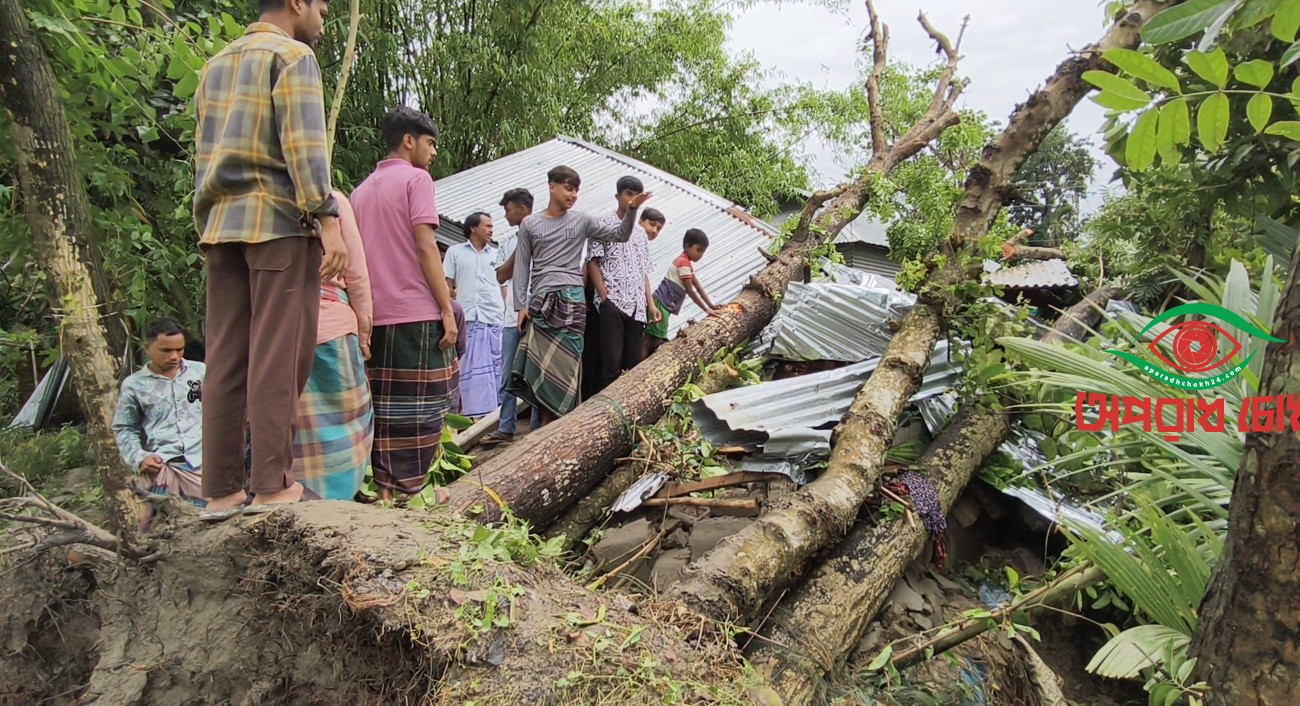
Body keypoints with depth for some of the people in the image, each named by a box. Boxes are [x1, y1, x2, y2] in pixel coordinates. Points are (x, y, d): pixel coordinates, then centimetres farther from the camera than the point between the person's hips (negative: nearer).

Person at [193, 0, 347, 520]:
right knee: (277, 357, -7)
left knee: (225, 359, 4)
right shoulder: (292, 55, 1)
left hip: (219, 225, 7)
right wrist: (327, 219, -17)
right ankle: (270, 485, -6)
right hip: (278, 222, -7)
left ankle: (220, 491, 6)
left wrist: (209, 223, 22)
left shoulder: (216, 64, 24)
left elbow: (204, 152, 22)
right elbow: (304, 143, -13)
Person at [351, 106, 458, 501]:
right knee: (420, 405, -1)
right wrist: (447, 310, -12)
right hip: (416, 312, -7)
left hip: (375, 315, 7)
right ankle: (411, 490, 0)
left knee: (383, 405, 10)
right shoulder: (416, 179, -3)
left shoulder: (362, 189, 18)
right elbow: (425, 248, -12)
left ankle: (384, 488, 11)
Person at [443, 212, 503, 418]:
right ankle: (474, 412, 2)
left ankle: (494, 412, 8)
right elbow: (447, 284, 9)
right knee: (470, 368, -2)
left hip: (495, 319, 2)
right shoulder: (455, 251, 10)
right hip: (467, 319, -2)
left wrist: (505, 310, 7)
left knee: (495, 367, 2)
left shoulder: (496, 254, 16)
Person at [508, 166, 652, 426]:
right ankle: (546, 426, 4)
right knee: (540, 364, -3)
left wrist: (632, 210, -6)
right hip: (541, 301, 1)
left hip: (571, 299, 0)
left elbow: (620, 235, 10)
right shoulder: (529, 224, 10)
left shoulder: (581, 221, 10)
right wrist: (521, 305, 1)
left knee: (566, 363, -5)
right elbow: (522, 267, 8)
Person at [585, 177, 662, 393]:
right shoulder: (604, 225, 2)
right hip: (613, 303, -6)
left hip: (637, 306, 6)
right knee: (611, 362, -12)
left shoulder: (640, 232, 21)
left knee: (633, 363, 5)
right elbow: (593, 263, -3)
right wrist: (605, 298, -11)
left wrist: (651, 303, 11)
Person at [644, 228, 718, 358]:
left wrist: (711, 306, 15)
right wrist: (706, 309, -9)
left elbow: (698, 288, 20)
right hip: (661, 304, -10)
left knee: (658, 338, 7)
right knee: (654, 338, -13)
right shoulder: (684, 262, -12)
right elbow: (690, 291, -13)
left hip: (664, 305, 10)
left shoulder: (687, 263, 19)